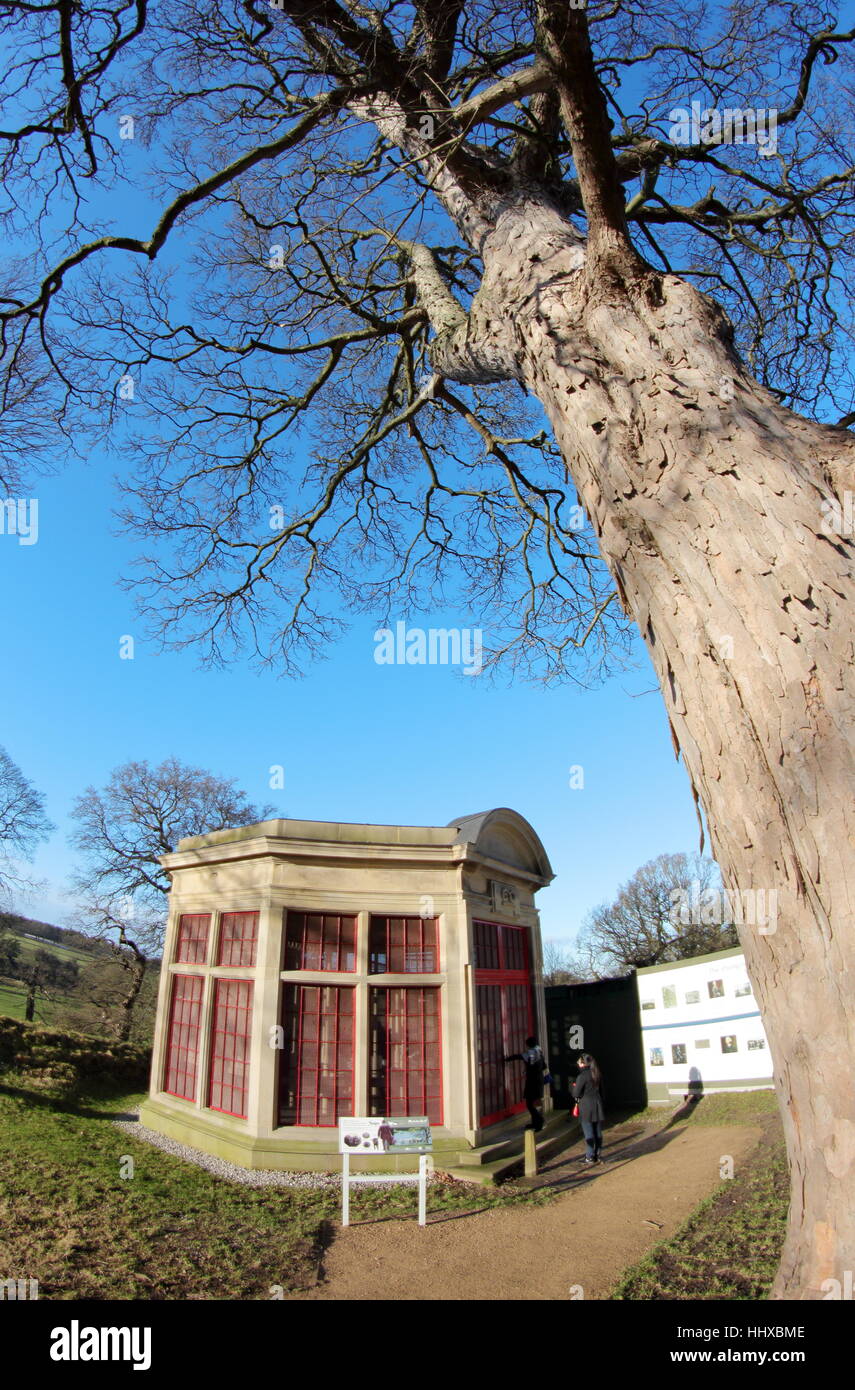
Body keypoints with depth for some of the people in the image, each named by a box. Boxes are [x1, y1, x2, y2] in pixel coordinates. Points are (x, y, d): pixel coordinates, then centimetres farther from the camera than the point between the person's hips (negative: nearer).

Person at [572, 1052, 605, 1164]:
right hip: (598, 1104, 6)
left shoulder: (582, 1076, -16)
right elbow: (601, 1090, 14)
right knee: (598, 1132, 12)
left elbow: (576, 1093, -14)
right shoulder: (597, 1074, 6)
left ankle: (590, 1157, 5)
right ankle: (597, 1155, 17)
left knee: (588, 1133, 1)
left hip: (586, 1107, -6)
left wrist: (574, 1086, 5)